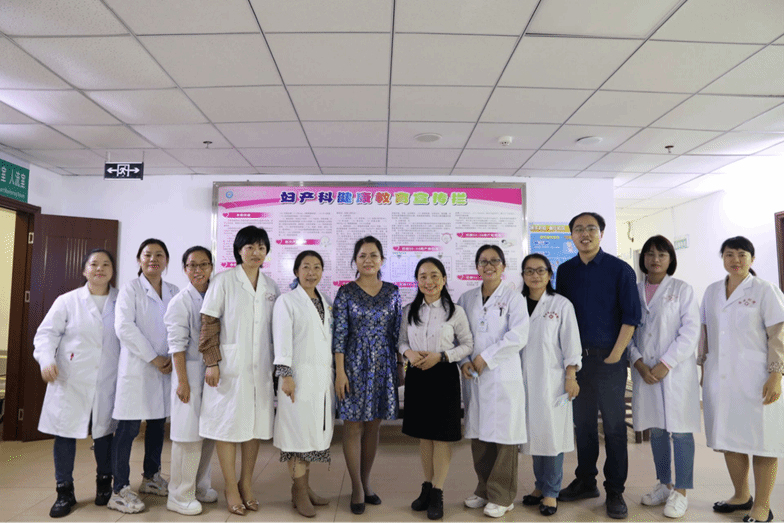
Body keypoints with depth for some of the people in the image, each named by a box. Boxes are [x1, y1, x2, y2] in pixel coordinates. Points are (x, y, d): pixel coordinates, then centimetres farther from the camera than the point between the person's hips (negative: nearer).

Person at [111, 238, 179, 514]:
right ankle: (120, 490, 7)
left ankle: (151, 477, 29)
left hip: (165, 367, 5)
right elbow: (124, 326, -12)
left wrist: (172, 357, -6)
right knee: (129, 427, -3)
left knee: (157, 423, 13)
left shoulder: (174, 292, 11)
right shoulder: (131, 288, -2)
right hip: (137, 366, -5)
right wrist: (153, 358, -14)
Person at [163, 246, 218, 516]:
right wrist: (182, 381, -13)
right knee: (189, 435, -1)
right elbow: (177, 345, -10)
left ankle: (200, 487, 27)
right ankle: (180, 496, 13)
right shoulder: (180, 301, -7)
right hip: (191, 373, -6)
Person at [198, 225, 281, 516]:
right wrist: (211, 362, -12)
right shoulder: (224, 280, -4)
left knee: (255, 423, 9)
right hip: (230, 364, -4)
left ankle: (246, 483, 25)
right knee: (229, 422, 2)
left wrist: (277, 363, 12)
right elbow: (209, 323, -7)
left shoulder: (271, 286, 10)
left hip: (261, 366, 4)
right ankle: (231, 487, 17)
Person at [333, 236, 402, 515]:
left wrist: (401, 363, 6)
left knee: (373, 426, 11)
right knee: (353, 426, 3)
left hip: (383, 365, 3)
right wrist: (340, 372, -11)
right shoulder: (345, 292, -4)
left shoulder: (392, 291, 5)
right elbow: (339, 334, -6)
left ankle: (366, 481, 27)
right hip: (354, 365, -3)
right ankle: (357, 487, 18)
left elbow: (397, 331, 9)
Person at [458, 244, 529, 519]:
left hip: (503, 375, -4)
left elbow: (518, 336, -11)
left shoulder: (513, 297, 0)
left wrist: (485, 357, -12)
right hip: (474, 377, 4)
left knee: (503, 435, 1)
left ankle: (502, 497, 15)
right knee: (478, 434, 10)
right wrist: (464, 361, -3)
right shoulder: (467, 298, 12)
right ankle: (484, 490, 27)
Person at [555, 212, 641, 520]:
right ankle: (585, 482, 25)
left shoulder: (620, 269, -3)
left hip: (609, 357, -3)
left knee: (614, 425, 2)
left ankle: (614, 491, 15)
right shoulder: (565, 271, 8)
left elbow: (631, 316, -5)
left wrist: (615, 354, -11)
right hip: (576, 356, 4)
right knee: (583, 423, 12)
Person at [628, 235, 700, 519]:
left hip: (676, 370, -3)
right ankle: (664, 484, 26)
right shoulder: (634, 291, 9)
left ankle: (680, 492, 13)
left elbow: (691, 331, -7)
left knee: (680, 429, 1)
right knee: (656, 429, 12)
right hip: (645, 370, 3)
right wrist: (639, 363, -8)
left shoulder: (682, 289, 0)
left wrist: (665, 364, -13)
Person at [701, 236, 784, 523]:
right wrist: (704, 368, 12)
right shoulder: (712, 291, 10)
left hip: (755, 379, -4)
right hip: (720, 379, 5)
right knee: (729, 438, 12)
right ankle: (741, 496, 29)